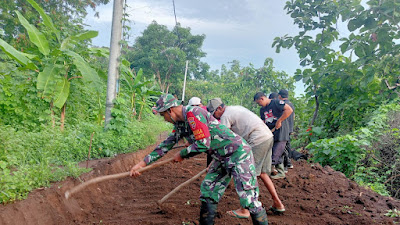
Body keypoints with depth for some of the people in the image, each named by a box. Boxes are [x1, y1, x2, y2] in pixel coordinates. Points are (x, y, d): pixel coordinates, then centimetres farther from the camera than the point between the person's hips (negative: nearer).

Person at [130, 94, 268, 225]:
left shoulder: (193, 113, -19)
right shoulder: (181, 123, 11)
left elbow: (203, 144, -23)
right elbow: (167, 144, 16)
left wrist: (182, 155, -6)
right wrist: (142, 163, 14)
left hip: (238, 154, -10)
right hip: (222, 158, 10)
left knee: (249, 199, -10)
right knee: (208, 193, 10)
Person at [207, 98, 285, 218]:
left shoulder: (225, 115, -6)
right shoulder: (235, 108, 22)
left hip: (258, 140, -10)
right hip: (268, 137, 10)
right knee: (262, 173, 18)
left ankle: (244, 211, 1)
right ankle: (278, 204, 25)